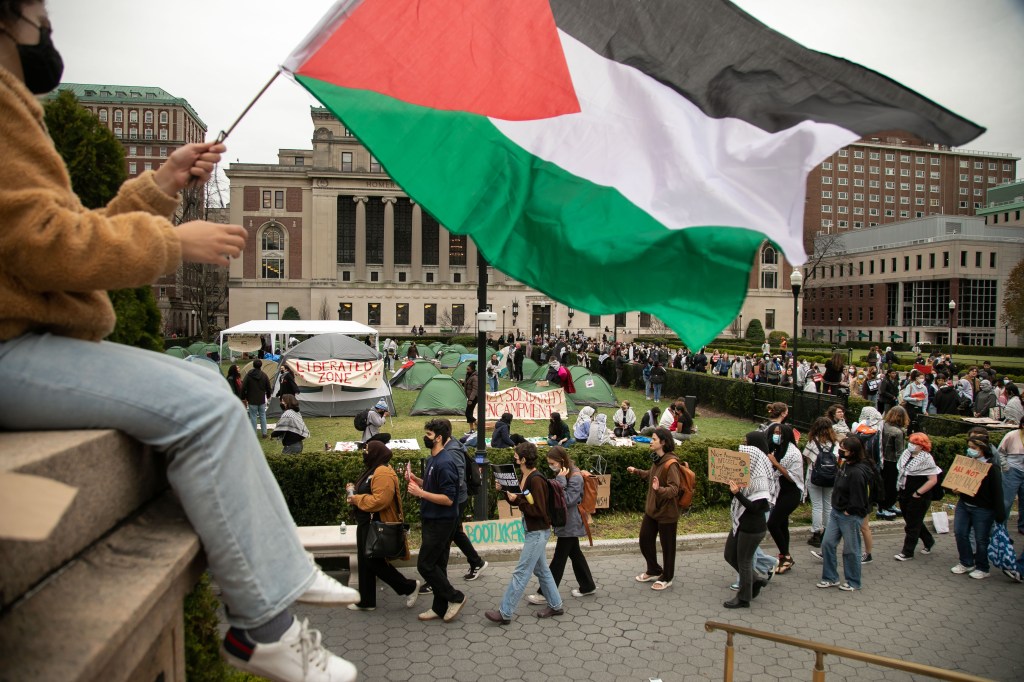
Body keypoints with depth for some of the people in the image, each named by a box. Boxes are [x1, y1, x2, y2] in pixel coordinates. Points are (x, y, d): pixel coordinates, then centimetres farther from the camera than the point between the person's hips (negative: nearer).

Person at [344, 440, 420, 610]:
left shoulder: (383, 473, -22)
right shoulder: (373, 470, 14)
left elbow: (380, 500, -31)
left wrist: (356, 499, -20)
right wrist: (354, 490, 4)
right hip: (366, 524, 11)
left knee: (374, 562, -5)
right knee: (365, 562, 15)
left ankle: (409, 587, 7)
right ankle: (367, 601, 25)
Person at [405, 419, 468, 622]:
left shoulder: (445, 463, -22)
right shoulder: (432, 460, 10)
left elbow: (448, 499, -24)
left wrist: (420, 493, -24)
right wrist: (416, 479, 6)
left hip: (441, 523, -10)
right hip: (432, 521, 10)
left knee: (425, 564, -4)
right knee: (436, 565, 15)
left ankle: (455, 597, 9)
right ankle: (440, 608, 25)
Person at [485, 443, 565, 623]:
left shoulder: (536, 480, -23)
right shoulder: (524, 477, 4)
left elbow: (539, 510, -22)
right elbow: (519, 502, 13)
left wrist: (518, 500, -24)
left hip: (538, 532, -10)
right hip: (533, 531, 10)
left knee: (521, 572, -2)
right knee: (541, 569, 19)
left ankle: (505, 613, 5)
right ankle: (555, 605, 31)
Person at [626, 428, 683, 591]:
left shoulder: (671, 463, -25)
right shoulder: (657, 459, 1)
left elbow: (674, 489, -30)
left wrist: (659, 489, -46)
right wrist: (637, 471, 25)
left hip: (666, 512, -9)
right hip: (651, 508, 9)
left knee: (667, 546, 9)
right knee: (645, 540, 18)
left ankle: (666, 578, 28)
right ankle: (654, 571, 38)